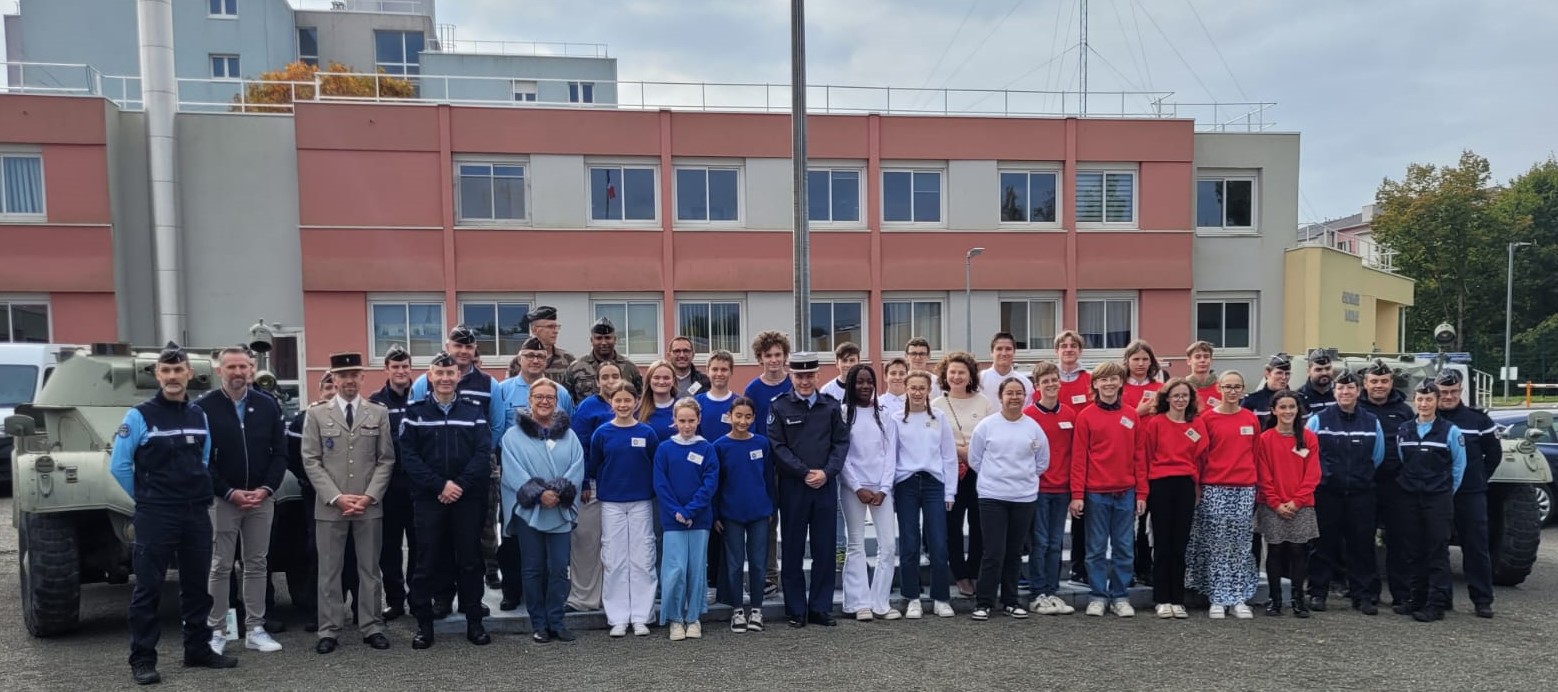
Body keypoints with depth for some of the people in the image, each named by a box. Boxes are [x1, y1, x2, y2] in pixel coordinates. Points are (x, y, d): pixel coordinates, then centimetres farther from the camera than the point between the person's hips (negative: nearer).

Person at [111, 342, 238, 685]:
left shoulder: (199, 415, 10)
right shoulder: (139, 415, -5)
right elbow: (118, 466, -4)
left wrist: (199, 494, 12)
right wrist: (147, 499, 3)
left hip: (197, 513, 5)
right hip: (155, 516, -5)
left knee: (197, 584, 11)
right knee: (148, 587, -1)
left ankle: (198, 649, 22)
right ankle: (142, 659, 7)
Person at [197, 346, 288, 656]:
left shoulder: (267, 405, 6)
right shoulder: (204, 406, -4)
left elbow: (280, 453, 6)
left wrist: (266, 489, -8)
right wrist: (230, 493, -13)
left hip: (261, 498, 3)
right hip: (222, 499, -3)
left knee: (257, 565, 8)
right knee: (220, 567, 3)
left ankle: (255, 629, 15)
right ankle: (215, 631, 11)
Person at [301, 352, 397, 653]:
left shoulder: (379, 414, 7)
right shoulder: (316, 415, 5)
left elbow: (386, 460, 3)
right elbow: (311, 462, -1)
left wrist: (369, 496, -9)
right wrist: (336, 497, -11)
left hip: (370, 505, 1)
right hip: (330, 506, 0)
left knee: (370, 569, 7)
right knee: (329, 571, 4)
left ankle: (372, 627, 14)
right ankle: (329, 630, 13)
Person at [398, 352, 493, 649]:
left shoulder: (474, 412, 8)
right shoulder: (415, 412, 5)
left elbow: (483, 453, -1)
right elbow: (409, 456, -4)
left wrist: (461, 484, -14)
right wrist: (441, 485, -13)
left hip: (468, 498, 1)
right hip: (428, 498, -1)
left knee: (470, 560, 5)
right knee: (427, 562, 3)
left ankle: (474, 621, 15)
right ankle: (424, 624, 13)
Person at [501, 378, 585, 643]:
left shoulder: (569, 436, 10)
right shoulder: (514, 435, 2)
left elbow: (577, 468, 0)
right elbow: (513, 472, -8)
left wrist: (558, 492, -15)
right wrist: (539, 493, -18)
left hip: (561, 512, 2)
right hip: (528, 511, -2)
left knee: (559, 569, 3)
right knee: (533, 569, 4)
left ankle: (555, 622, 14)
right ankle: (538, 624, 14)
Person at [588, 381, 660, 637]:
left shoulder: (647, 433, 0)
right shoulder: (602, 433, 0)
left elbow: (657, 467, 5)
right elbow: (592, 467, 6)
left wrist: (653, 489, 1)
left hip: (641, 502, 0)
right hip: (611, 503, 0)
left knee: (642, 559, 2)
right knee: (614, 560, 3)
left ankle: (641, 617, 11)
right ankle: (618, 618, 11)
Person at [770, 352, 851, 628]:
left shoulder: (832, 406, 7)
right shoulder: (779, 407, 0)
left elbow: (841, 442, 4)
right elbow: (777, 447, -5)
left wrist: (827, 472, -11)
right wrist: (804, 473, -13)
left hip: (826, 485, 2)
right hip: (793, 486, -2)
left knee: (826, 549, 5)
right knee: (793, 550, 4)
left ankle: (821, 608, 16)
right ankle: (796, 610, 14)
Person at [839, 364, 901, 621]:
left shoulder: (884, 414, 7)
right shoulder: (843, 414, 0)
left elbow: (891, 453, 4)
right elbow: (841, 454, -3)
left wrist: (883, 489, -5)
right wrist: (858, 488, -9)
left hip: (881, 488, 2)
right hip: (853, 488, -2)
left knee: (888, 544, -1)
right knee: (856, 545, 1)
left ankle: (881, 602, 8)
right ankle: (860, 603, 6)